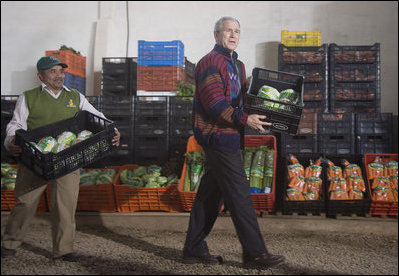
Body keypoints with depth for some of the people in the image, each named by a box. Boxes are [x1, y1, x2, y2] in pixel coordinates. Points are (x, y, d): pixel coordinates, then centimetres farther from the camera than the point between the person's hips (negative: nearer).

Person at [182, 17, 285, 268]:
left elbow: (241, 99, 24)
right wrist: (246, 120, -24)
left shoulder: (237, 65, 21)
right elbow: (215, 105, -20)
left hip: (227, 137, 10)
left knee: (211, 194, 12)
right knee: (239, 195, -7)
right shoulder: (210, 63, -10)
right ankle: (254, 252, 0)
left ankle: (194, 249, 21)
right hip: (218, 135, -10)